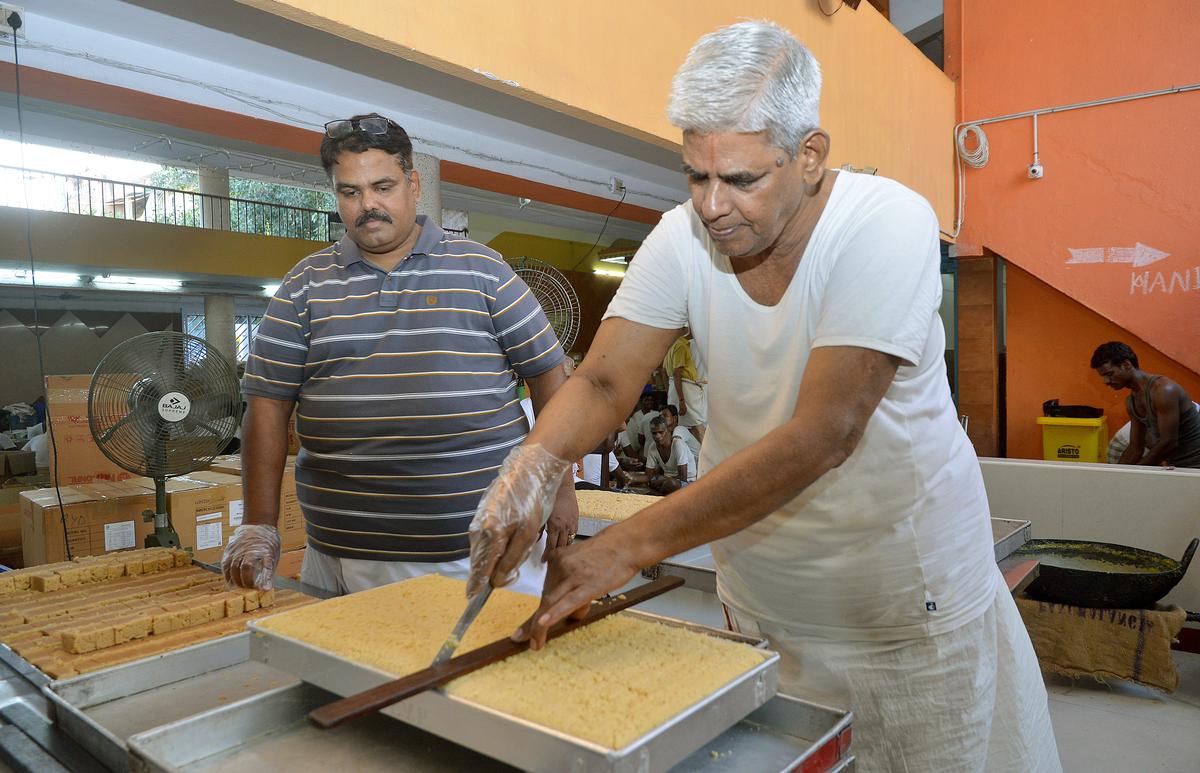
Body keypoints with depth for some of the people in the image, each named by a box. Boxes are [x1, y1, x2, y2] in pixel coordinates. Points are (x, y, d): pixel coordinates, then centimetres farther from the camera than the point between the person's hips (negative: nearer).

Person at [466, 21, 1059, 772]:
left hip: (907, 593, -3)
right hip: (760, 595, 4)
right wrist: (531, 464, -35)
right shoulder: (681, 239, -10)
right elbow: (602, 382, -12)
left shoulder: (888, 224, -22)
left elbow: (823, 434, -31)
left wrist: (631, 544, -33)